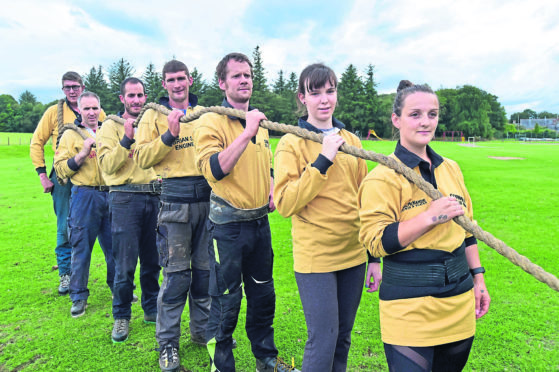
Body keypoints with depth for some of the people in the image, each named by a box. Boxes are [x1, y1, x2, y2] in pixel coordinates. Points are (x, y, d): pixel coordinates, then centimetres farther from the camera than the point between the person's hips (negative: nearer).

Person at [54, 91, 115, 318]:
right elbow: (61, 169, -4)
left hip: (111, 195, 3)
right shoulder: (70, 135, 4)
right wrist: (82, 154, -15)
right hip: (84, 196, -3)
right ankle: (79, 296, 14)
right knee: (81, 247, 1)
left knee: (115, 245, 9)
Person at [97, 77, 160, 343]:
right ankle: (121, 316, 17)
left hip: (154, 196, 4)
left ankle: (151, 309, 28)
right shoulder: (111, 126, 3)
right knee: (125, 263, -1)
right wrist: (127, 139, -17)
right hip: (125, 198, -4)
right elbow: (107, 166, -9)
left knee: (152, 259, 11)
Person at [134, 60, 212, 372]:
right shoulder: (154, 116, 6)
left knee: (205, 269, 11)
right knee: (176, 274, -2)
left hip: (207, 197, 4)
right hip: (174, 199, -3)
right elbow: (142, 158, -5)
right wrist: (169, 135, -15)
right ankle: (168, 343, 16)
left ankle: (203, 331, 30)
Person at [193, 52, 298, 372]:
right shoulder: (211, 121, -10)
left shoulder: (260, 122, 12)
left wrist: (272, 190, 6)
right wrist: (246, 132, -29)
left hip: (260, 221, 7)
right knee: (226, 301, 4)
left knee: (263, 294, 18)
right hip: (228, 224, -6)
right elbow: (214, 170, -25)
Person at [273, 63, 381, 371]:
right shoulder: (291, 143, -6)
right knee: (323, 341, 0)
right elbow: (285, 204, -16)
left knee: (342, 338, 16)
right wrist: (323, 160, -20)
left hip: (354, 255, 5)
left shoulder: (351, 141, 8)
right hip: (315, 258, -5)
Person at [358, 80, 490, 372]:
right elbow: (375, 241, -17)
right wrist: (430, 217, -23)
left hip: (459, 301, 7)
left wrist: (478, 278, 16)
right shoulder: (383, 177, -12)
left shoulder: (450, 169, 8)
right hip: (409, 307, -6)